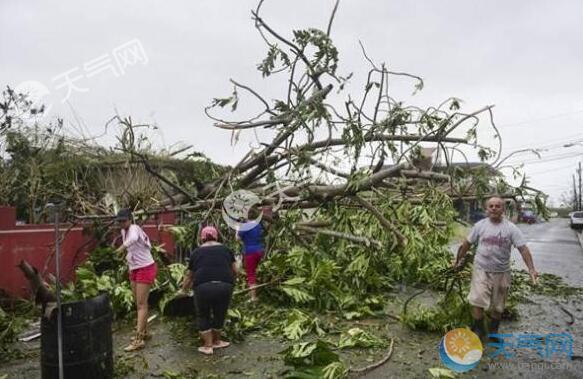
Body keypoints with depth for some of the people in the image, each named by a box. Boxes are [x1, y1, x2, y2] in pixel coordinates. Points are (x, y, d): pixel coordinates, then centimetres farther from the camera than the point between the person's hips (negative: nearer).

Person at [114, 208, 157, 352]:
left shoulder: (134, 228, -21)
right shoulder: (123, 232, 5)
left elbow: (133, 239, -47)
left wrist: (122, 247, -64)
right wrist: (130, 262, 8)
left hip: (146, 269, -9)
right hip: (134, 269, 9)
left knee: (141, 304, -9)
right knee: (139, 303, 15)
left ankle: (139, 339, -8)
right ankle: (144, 332, 28)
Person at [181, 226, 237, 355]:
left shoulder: (196, 252, 18)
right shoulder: (225, 249, 19)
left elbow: (189, 276, 24)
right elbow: (235, 271, 19)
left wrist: (183, 291, 39)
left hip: (203, 287, -1)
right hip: (225, 287, 1)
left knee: (203, 316, 21)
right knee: (219, 315, 21)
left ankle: (208, 346, 24)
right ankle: (216, 341, 37)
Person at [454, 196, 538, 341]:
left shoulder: (511, 228, -6)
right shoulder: (480, 225, -1)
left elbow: (523, 248, -11)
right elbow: (467, 244, 8)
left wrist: (531, 269, -22)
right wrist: (458, 260, 15)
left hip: (501, 272, 0)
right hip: (481, 269, 0)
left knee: (498, 306, 13)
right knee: (476, 301, -9)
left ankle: (494, 331, 34)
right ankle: (478, 329, 10)